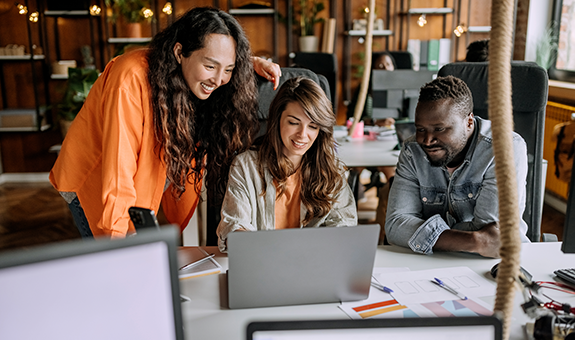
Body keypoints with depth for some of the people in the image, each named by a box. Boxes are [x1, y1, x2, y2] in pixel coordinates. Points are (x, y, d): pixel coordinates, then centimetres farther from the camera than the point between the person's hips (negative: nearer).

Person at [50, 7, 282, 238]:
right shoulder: (131, 80, -32)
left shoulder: (198, 78, -12)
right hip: (92, 183, -5)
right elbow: (117, 172, -33)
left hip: (141, 188, 6)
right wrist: (117, 239, -35)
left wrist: (252, 63, -8)